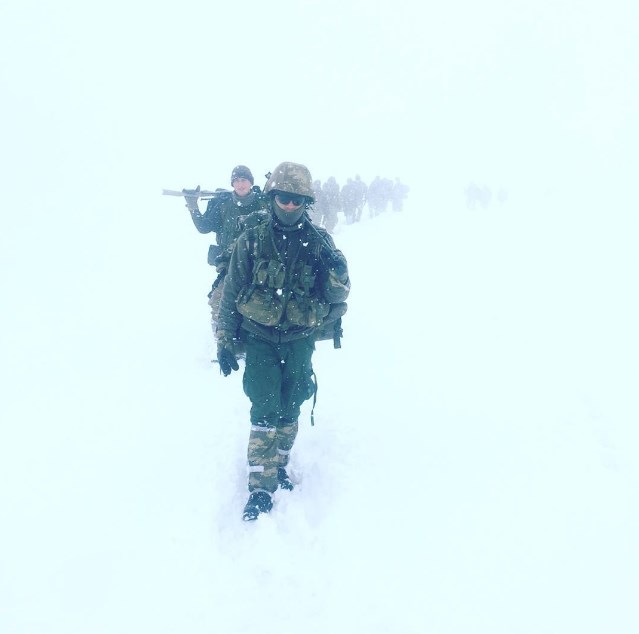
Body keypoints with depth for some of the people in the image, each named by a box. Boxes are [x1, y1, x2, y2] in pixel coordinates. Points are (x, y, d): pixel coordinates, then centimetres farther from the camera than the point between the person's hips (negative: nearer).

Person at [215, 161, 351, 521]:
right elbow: (232, 293, 1)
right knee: (265, 410, -8)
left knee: (290, 411, 10)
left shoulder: (319, 241, -3)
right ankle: (261, 489, 3)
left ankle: (278, 466, 33)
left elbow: (338, 295, -4)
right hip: (260, 338, -1)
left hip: (300, 340, 2)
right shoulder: (252, 240, -5)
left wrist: (337, 272, -27)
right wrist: (225, 341, 1)